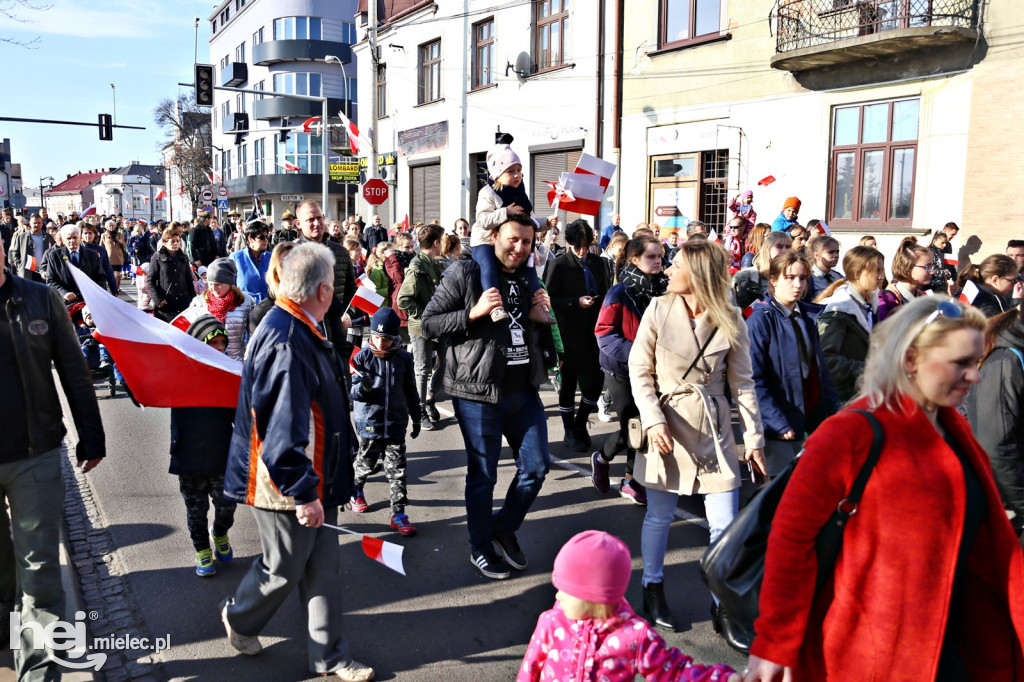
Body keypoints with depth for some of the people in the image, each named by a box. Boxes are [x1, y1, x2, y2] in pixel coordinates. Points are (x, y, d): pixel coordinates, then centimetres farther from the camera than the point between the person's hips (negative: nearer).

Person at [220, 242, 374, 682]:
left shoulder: (300, 331, 7)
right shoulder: (286, 342, -27)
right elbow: (283, 429, -31)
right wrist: (303, 492, -27)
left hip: (313, 479, 9)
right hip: (287, 482, -9)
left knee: (323, 567, 15)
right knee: (284, 569, 12)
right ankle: (238, 618, 41)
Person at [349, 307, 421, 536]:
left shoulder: (403, 358, -1)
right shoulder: (363, 357, -7)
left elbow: (410, 391, 9)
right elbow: (353, 392, -7)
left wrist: (416, 418, 14)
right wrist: (362, 387, -31)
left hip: (396, 424, 1)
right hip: (370, 424, -1)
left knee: (397, 470, 1)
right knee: (365, 464, 16)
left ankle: (398, 514, 9)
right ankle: (355, 491, 46)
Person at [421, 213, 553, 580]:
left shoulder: (529, 279, 14)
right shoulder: (465, 273, -7)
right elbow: (429, 323, -9)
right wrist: (474, 312, -21)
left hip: (524, 391, 6)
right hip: (478, 394, -6)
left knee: (536, 466, 10)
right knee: (482, 475, 7)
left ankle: (505, 528, 34)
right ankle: (480, 548, 27)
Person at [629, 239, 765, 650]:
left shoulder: (730, 321, -4)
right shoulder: (659, 310, -5)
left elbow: (742, 383, 2)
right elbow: (639, 371, -3)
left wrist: (754, 438, 0)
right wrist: (653, 420, -14)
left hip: (713, 428, 1)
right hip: (666, 424, -1)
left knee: (725, 523, 2)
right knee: (659, 515, 10)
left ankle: (723, 608, 20)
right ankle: (652, 589, 32)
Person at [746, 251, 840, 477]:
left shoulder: (808, 317, 10)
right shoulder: (760, 320, -9)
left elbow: (821, 370, 19)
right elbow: (755, 380, -14)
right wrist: (778, 423, -17)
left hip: (812, 422, 6)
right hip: (780, 431, -6)